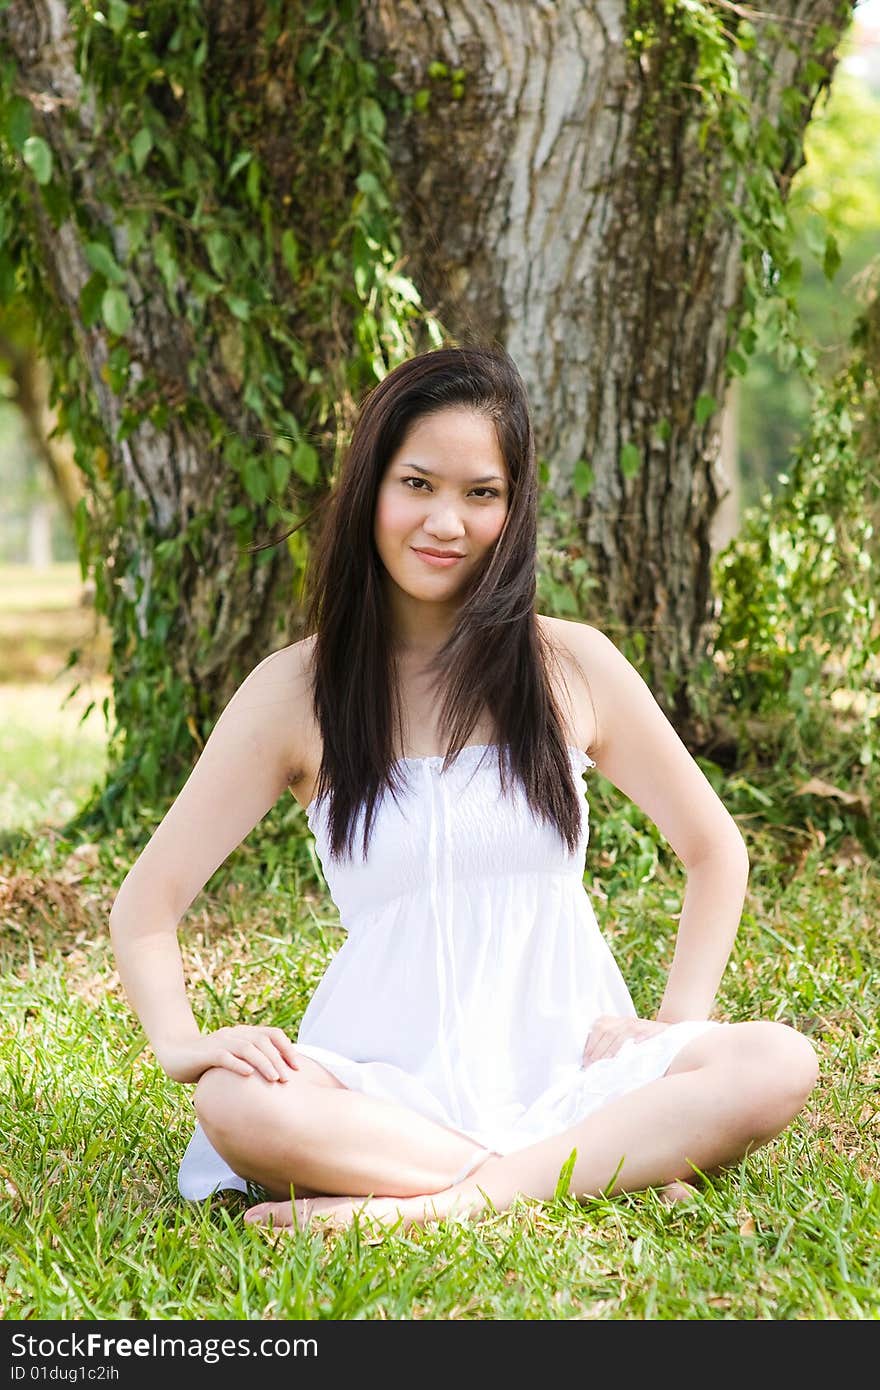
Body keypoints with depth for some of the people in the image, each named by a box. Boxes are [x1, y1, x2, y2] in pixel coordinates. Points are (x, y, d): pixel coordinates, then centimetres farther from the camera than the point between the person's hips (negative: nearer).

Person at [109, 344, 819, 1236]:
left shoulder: (573, 667, 5)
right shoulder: (297, 690, 1)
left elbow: (715, 851, 15)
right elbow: (146, 902, 3)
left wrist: (676, 1023, 2)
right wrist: (179, 1042, -15)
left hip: (566, 1071, 2)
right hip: (392, 1086, -1)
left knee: (778, 1067, -25)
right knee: (238, 1103, -33)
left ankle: (429, 1202, -26)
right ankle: (623, 1166, -23)